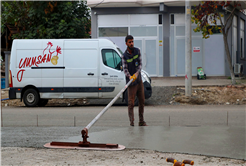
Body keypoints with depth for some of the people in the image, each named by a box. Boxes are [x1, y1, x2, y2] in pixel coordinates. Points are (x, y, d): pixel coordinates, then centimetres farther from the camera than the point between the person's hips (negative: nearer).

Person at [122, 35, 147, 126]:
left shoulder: (137, 51, 3)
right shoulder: (124, 56, -10)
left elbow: (140, 64, -2)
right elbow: (125, 69, -18)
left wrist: (137, 73, -20)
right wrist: (129, 76, -38)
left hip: (139, 80, 5)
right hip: (131, 82, -5)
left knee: (142, 101, 10)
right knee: (131, 102, -9)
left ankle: (141, 121, 18)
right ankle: (131, 121, -9)